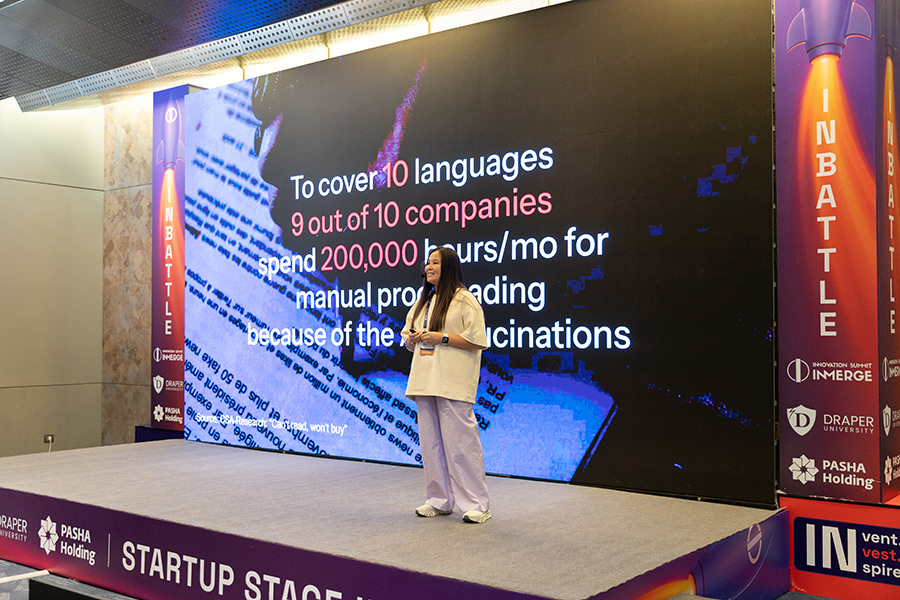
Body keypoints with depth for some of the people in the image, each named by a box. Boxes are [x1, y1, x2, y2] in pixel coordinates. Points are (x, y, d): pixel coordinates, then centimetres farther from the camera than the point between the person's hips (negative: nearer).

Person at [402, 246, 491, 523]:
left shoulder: (464, 300, -4)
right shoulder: (424, 301, 20)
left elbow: (478, 341, -10)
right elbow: (409, 340, 27)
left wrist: (442, 338, -15)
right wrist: (412, 338, 4)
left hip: (452, 383, -8)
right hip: (425, 380, 8)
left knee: (459, 440, -8)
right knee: (431, 441, 9)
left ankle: (477, 504, 0)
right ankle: (439, 500, 19)